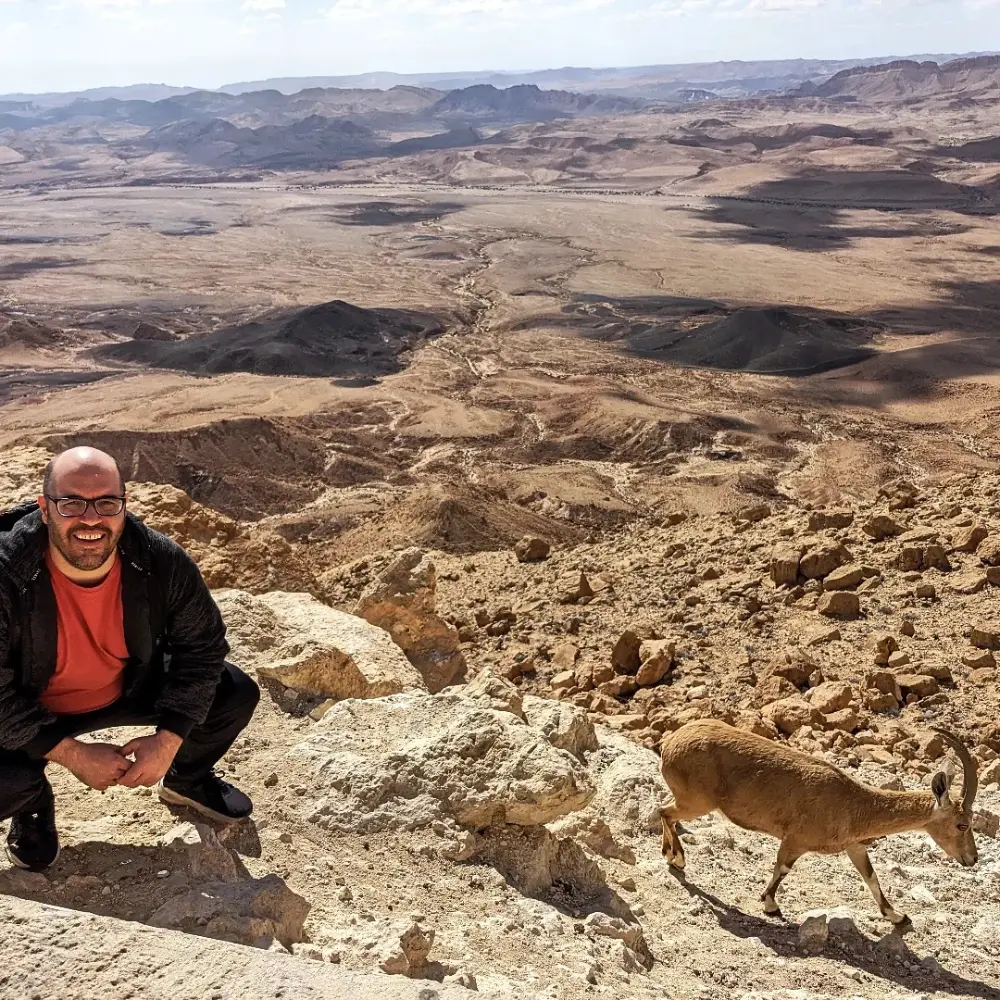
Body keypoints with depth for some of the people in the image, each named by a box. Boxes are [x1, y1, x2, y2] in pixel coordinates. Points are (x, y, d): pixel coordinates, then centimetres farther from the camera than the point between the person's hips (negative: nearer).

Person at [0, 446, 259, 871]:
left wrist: (169, 740, -19)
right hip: (34, 712, -3)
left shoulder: (163, 562, -23)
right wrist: (74, 755, -27)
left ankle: (185, 780, 24)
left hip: (129, 689, 3)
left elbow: (202, 645, -11)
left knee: (237, 695, -10)